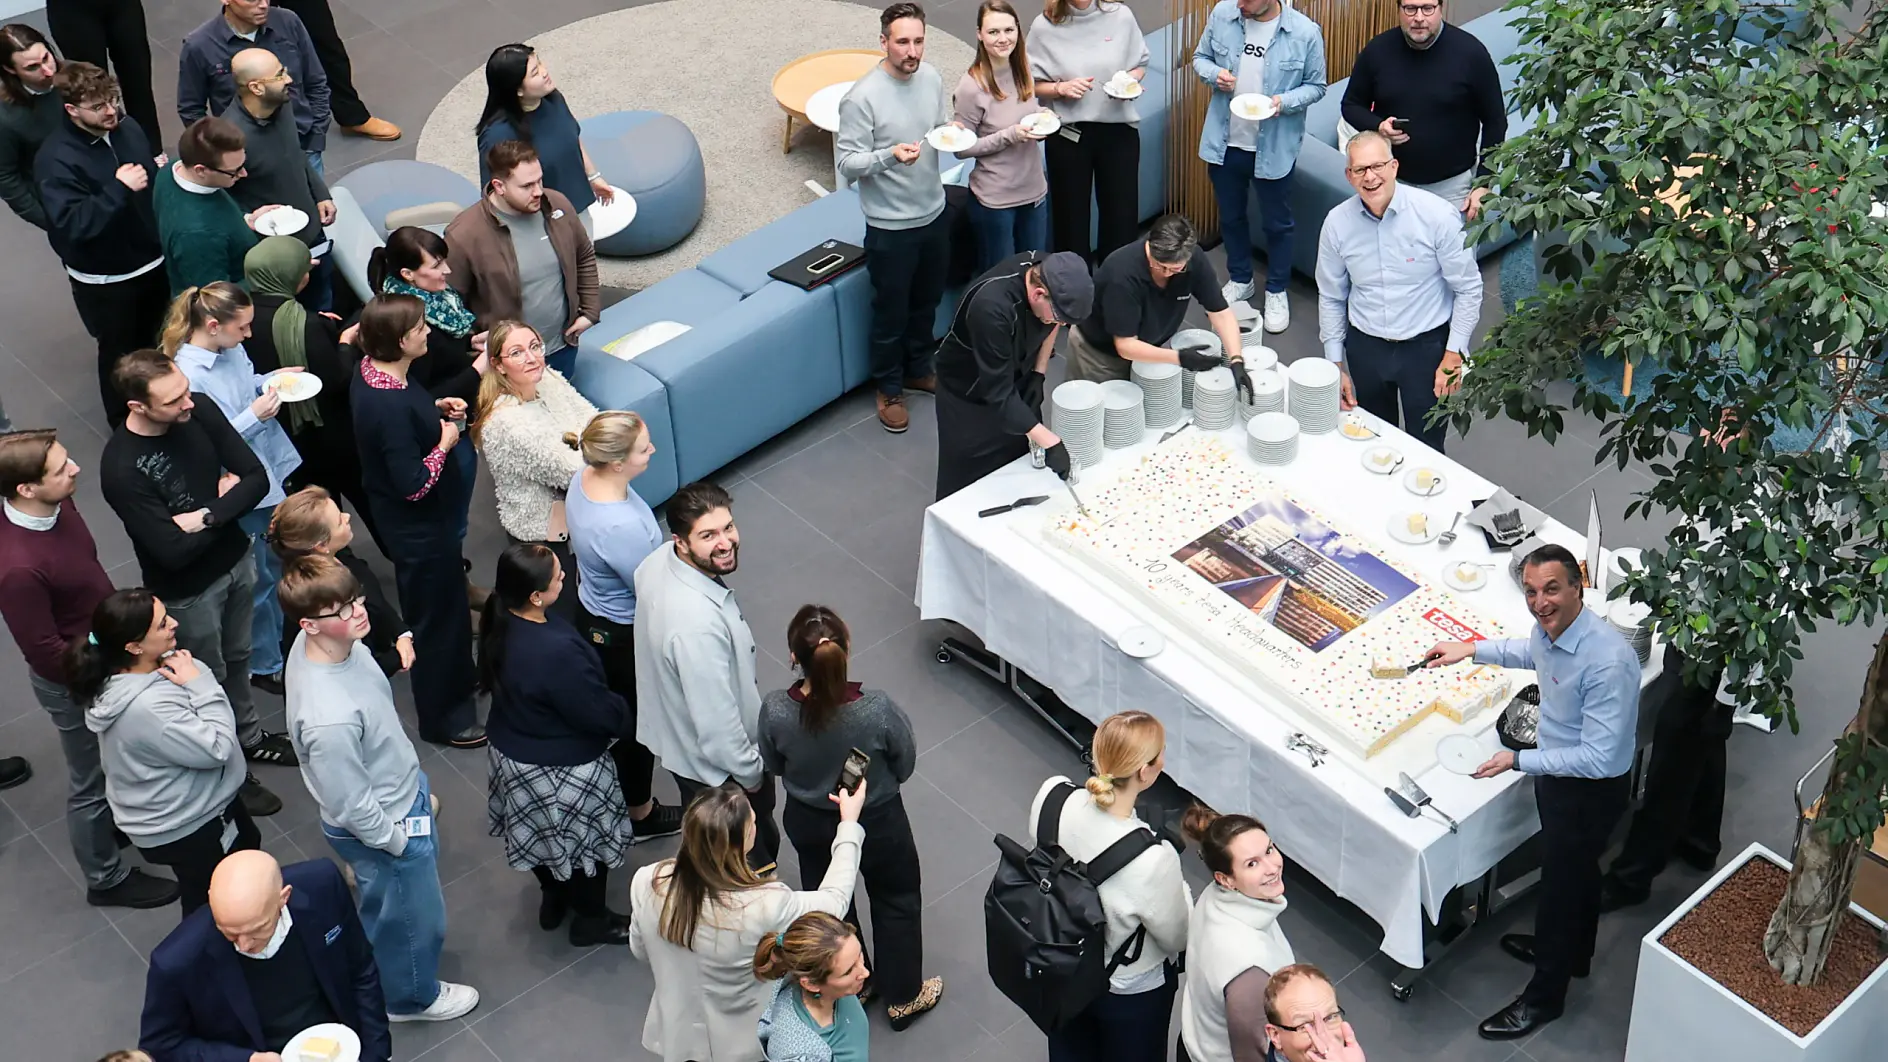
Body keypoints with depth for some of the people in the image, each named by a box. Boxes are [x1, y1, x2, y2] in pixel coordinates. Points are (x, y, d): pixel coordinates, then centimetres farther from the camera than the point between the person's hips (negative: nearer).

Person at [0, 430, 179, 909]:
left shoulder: (57, 503, -15)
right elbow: (45, 652, -28)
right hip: (72, 681, -7)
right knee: (90, 782, 16)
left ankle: (121, 819, 58)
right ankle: (106, 879, 39)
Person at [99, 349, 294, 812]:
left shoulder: (200, 413, -16)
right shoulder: (121, 467, -32)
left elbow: (257, 478, -13)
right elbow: (173, 551, -30)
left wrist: (206, 516, -26)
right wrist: (226, 503, -19)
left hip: (236, 561, 5)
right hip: (187, 591, -5)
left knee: (237, 659, 28)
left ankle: (249, 737, 53)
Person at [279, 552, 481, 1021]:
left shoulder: (325, 642, -16)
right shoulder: (328, 718, -43)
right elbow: (351, 807, -29)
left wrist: (417, 786, 14)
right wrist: (399, 842, -12)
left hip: (402, 793, 7)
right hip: (383, 828, -7)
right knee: (412, 916, 22)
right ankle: (411, 996, 50)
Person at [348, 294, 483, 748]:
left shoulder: (372, 371, -5)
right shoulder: (391, 406, -36)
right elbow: (414, 484, -32)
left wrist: (435, 409, 0)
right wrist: (445, 442, -19)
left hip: (424, 518, 10)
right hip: (419, 526, -10)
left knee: (447, 603, 29)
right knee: (436, 615, 9)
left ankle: (457, 681, 52)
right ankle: (442, 718, 28)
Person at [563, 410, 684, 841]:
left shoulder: (583, 479, -14)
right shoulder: (622, 527, -41)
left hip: (591, 613, 8)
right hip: (625, 635, -8)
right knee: (637, 722, 17)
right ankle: (640, 814, 42)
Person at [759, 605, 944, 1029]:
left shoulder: (775, 711, -30)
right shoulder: (878, 709, -35)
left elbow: (773, 766, -9)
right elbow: (905, 767, -16)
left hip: (808, 823, 2)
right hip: (877, 823, -2)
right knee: (897, 902, 26)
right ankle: (904, 997, 44)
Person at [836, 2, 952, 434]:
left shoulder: (931, 77, -3)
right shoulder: (861, 98, -22)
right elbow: (847, 164, -20)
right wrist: (889, 156, -37)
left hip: (934, 214, 6)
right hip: (890, 227, -6)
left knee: (927, 301, 23)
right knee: (891, 312, 10)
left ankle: (918, 369, 45)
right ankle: (890, 389, 30)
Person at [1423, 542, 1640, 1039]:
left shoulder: (1607, 660, -38)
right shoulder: (1551, 628, -13)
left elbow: (1599, 757, -33)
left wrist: (1519, 761, -29)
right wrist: (1473, 650, 7)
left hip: (1592, 790, -8)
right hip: (1559, 773, 8)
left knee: (1562, 882, 11)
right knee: (1576, 870, 30)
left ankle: (1544, 997, 33)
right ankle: (1572, 952, 55)